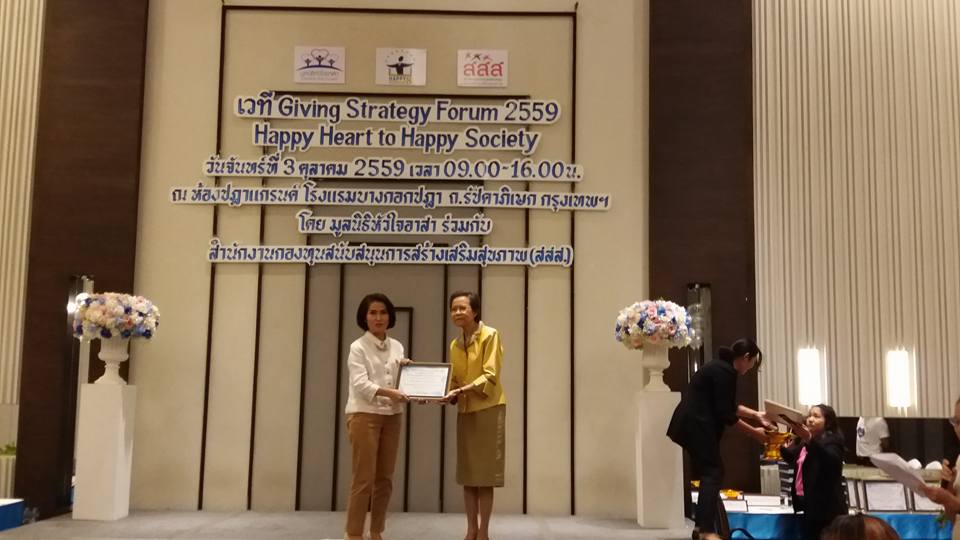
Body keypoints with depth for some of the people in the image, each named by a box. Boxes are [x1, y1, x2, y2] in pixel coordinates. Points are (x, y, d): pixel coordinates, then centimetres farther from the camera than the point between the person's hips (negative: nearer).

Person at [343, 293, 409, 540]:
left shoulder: (397, 347, 12)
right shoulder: (358, 347, -4)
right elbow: (360, 384, -16)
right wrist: (389, 393, -29)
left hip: (391, 416, 6)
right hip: (365, 415, -5)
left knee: (385, 478, 8)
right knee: (364, 478, -7)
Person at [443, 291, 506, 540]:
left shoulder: (490, 335, -7)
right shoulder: (454, 345, 12)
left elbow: (490, 376, -14)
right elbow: (455, 380, 15)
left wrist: (464, 389, -25)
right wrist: (449, 395, -6)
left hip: (488, 409, -6)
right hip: (465, 411, 6)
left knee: (484, 474, -3)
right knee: (467, 474, 7)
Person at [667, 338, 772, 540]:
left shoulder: (721, 367, 15)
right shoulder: (725, 372, -16)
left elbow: (728, 406, 25)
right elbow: (725, 414, -17)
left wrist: (756, 414, 26)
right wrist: (753, 432, -9)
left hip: (692, 425, 10)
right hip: (696, 426, -10)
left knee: (709, 472, 14)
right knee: (712, 472, -8)